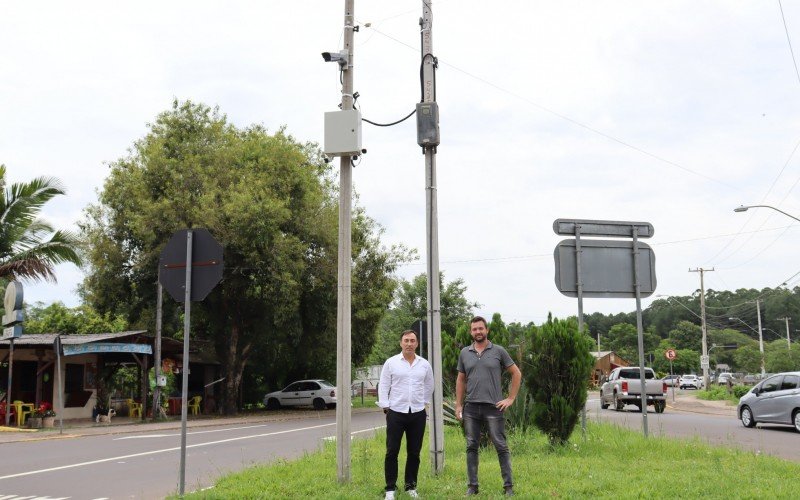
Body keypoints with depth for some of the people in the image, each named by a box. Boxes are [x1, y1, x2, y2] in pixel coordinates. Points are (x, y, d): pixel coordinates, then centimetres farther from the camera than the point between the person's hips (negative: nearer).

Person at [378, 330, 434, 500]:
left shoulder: (424, 364, 7)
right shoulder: (391, 363, -1)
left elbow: (429, 386, 19)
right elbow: (383, 386, 0)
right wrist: (385, 407, -5)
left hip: (418, 414, 2)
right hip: (396, 413, -2)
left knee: (414, 452, 8)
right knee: (392, 452, -1)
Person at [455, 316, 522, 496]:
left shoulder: (498, 351, 0)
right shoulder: (464, 353, 8)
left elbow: (516, 373, 5)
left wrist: (511, 398, 0)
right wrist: (458, 405, 9)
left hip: (493, 407, -3)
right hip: (471, 408, 3)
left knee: (501, 447, -2)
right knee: (472, 447, 7)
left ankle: (508, 486, 4)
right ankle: (472, 485, 15)